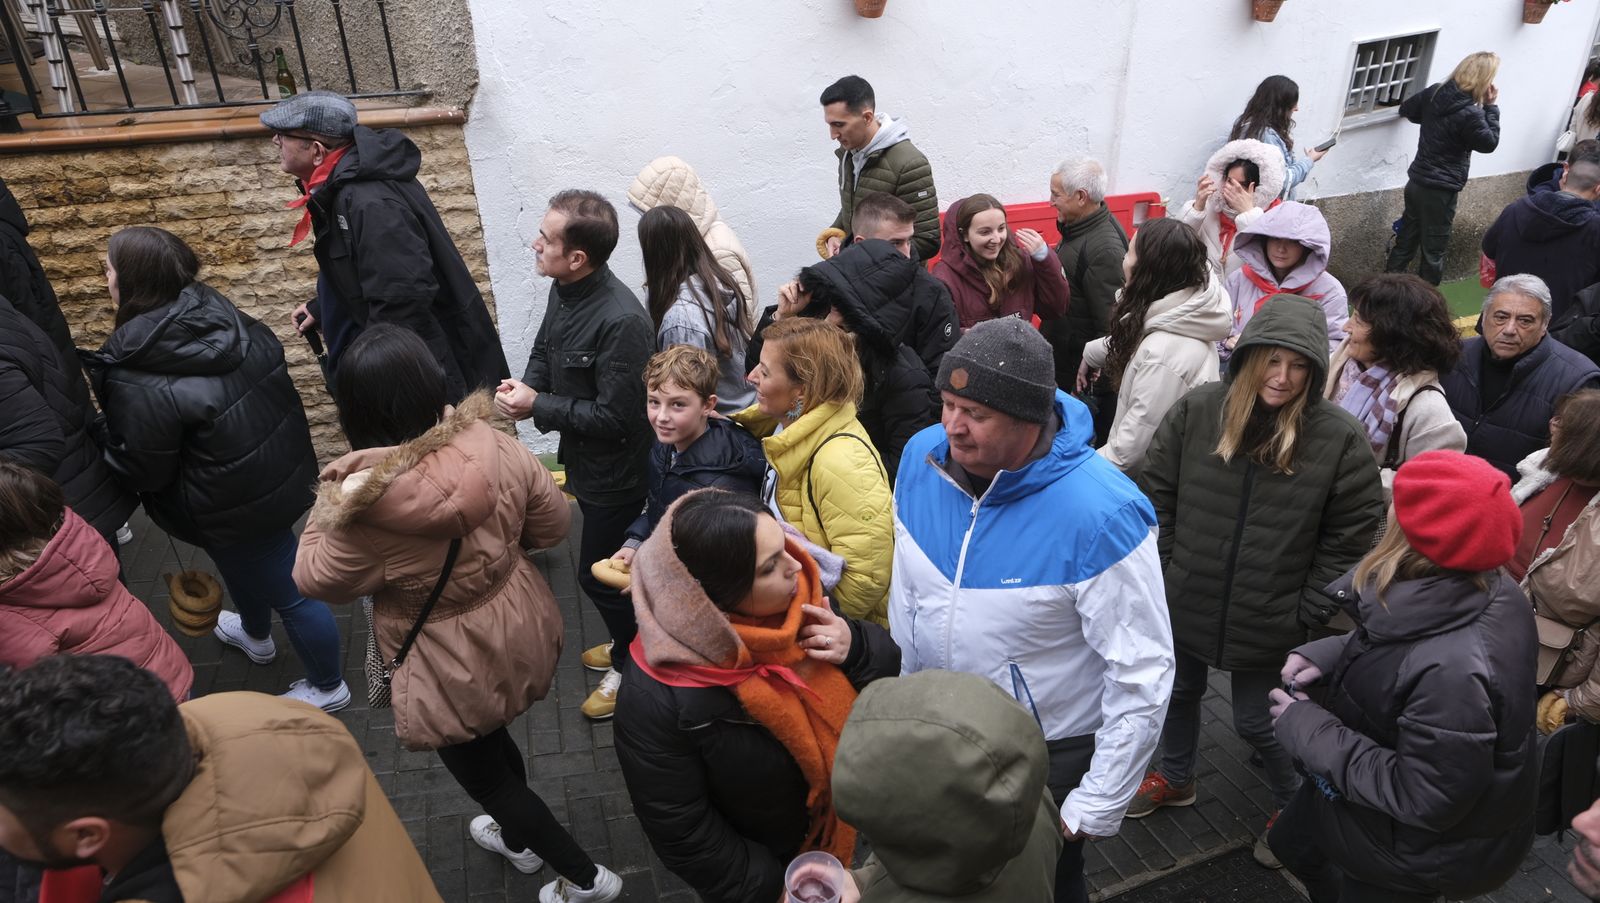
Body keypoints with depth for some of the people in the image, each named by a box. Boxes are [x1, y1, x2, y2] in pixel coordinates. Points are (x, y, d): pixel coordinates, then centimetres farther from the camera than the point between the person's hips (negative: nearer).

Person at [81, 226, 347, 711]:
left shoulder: (139, 381, -30)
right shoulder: (226, 318, -9)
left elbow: (142, 471, -17)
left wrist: (102, 440, 2)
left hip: (239, 503, -8)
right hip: (282, 468, 9)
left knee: (287, 590, 12)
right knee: (248, 562, 34)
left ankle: (327, 687, 35)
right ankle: (254, 634, 63)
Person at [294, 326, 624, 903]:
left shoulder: (368, 501, -30)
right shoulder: (491, 444, -18)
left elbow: (319, 580, -11)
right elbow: (553, 523, -4)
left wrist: (328, 505, 1)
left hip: (455, 668, -6)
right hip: (520, 629, 6)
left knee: (481, 771, 20)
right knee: (491, 736, 33)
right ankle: (518, 839, 58)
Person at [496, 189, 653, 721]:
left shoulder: (621, 321, -32)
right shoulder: (564, 290, -5)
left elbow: (615, 417, -28)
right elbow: (543, 348, 13)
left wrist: (538, 407, -22)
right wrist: (526, 385, -8)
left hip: (615, 472, -9)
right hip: (584, 459, 9)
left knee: (598, 573, 7)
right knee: (604, 565, 25)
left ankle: (632, 667, 31)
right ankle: (628, 642, 48)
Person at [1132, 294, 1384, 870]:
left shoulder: (1340, 438, -16)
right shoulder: (1197, 411, -11)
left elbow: (1351, 536, -9)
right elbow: (1157, 492, -2)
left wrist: (1307, 612, -9)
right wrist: (1163, 570, -1)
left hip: (1270, 623, -3)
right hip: (1184, 603, 3)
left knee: (1258, 723, 12)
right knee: (1179, 693, 24)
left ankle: (1293, 807, 43)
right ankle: (1175, 778, 51)